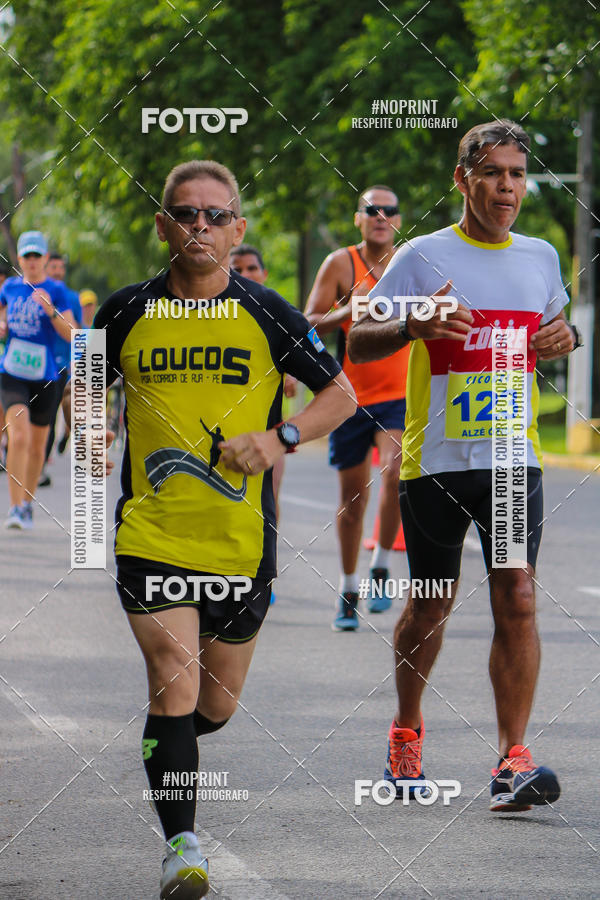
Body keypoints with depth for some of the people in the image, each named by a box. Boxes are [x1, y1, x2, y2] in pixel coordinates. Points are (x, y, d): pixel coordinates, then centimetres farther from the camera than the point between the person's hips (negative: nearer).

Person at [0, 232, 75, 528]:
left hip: (44, 377, 0)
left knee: (37, 448, 11)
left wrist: (50, 310, -26)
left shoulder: (56, 290, -3)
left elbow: (71, 334, -11)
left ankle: (28, 504, 33)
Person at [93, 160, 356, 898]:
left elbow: (341, 395, 5)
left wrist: (281, 437, -11)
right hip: (149, 533, -1)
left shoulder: (266, 315, -2)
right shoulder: (127, 312, 1)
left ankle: (165, 748, 46)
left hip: (241, 540, 1)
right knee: (174, 678, -16)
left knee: (215, 706, 11)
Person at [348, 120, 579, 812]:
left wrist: (563, 339, 3)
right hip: (435, 460, -2)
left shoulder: (541, 257, 10)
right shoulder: (423, 257, -2)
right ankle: (407, 731, 33)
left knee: (517, 598, -11)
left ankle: (513, 761, -13)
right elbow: (358, 344, -3)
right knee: (430, 605, 8)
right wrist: (414, 326, -23)